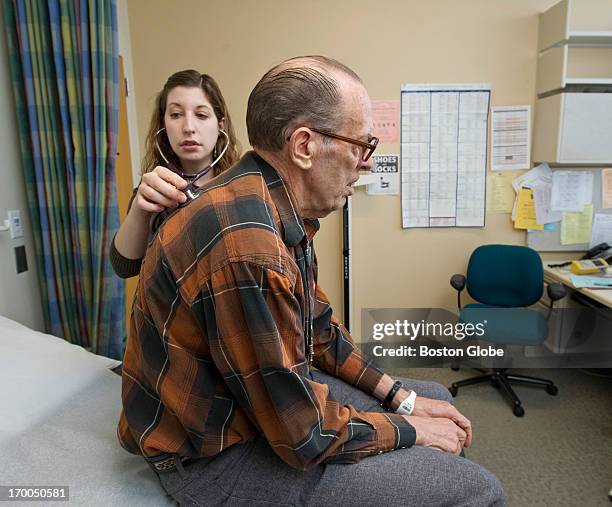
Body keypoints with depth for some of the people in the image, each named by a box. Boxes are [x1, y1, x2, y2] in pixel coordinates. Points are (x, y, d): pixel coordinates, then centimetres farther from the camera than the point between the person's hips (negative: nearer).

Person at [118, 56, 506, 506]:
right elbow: (303, 434, -26)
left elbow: (320, 331, 9)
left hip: (266, 393, 9)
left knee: (436, 400, 17)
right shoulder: (248, 245, -32)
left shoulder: (279, 213, 0)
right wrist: (409, 430, -9)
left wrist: (400, 397, 4)